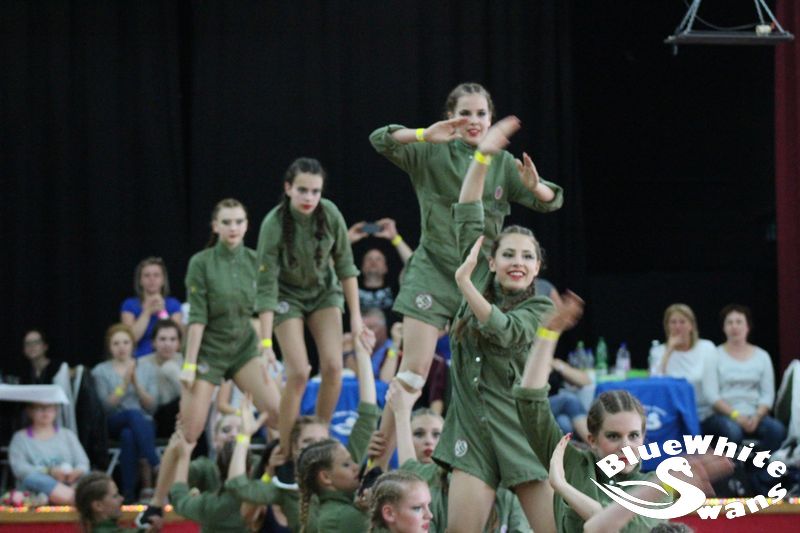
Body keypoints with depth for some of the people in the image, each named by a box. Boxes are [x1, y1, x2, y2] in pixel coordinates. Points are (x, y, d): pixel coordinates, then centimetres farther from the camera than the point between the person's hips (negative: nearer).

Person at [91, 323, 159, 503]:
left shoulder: (147, 370, 15)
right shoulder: (100, 371, 10)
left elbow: (151, 407, 5)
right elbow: (105, 407, -3)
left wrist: (136, 383, -7)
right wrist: (124, 384, -10)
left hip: (143, 424, 1)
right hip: (112, 424, -1)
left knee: (128, 435, -37)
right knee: (133, 414, -37)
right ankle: (153, 470, -46)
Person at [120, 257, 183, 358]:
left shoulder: (173, 305, 10)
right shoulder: (130, 305, 8)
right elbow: (131, 337, -6)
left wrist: (163, 312, -7)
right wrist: (147, 311, -5)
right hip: (139, 359, -1)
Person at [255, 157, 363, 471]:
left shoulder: (330, 214, -20)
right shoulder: (274, 225, -29)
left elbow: (345, 264, -9)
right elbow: (266, 287, -28)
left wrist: (355, 315, -11)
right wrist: (266, 343, -32)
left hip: (324, 290, 3)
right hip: (288, 295, -3)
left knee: (333, 366, -13)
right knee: (298, 374, -16)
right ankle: (285, 456, -8)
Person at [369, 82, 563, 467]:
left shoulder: (503, 163, 8)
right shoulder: (432, 153, 0)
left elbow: (551, 201, 4)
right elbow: (381, 141, -13)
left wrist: (535, 185, -20)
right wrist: (425, 134, -31)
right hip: (433, 271, -3)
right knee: (415, 368, -10)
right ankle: (377, 462, -7)